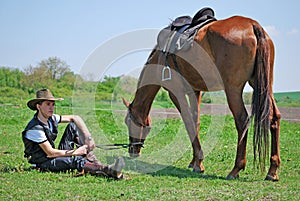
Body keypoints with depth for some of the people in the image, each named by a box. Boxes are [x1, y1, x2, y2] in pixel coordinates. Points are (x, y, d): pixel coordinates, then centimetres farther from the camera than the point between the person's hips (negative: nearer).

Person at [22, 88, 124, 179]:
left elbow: (75, 118, 4)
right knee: (75, 160, -35)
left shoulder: (51, 118, 1)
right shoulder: (35, 128, -23)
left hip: (56, 155, 9)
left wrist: (88, 137, -11)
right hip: (43, 164, -9)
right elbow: (50, 153, -23)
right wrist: (75, 152, -17)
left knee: (72, 126, -2)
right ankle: (109, 171, -52)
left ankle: (95, 163, -16)